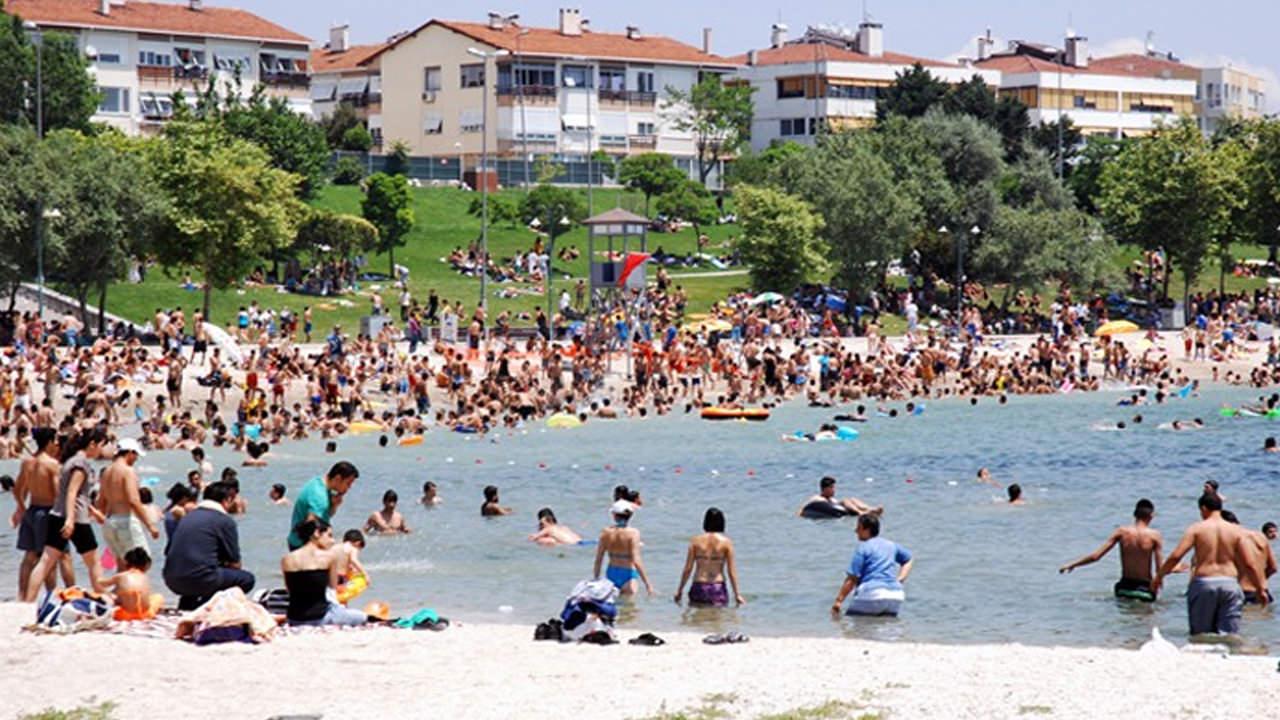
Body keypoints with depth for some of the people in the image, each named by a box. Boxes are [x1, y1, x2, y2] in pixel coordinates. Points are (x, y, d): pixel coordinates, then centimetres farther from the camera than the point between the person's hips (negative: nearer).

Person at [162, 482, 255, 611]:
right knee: (247, 579, 10)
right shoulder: (225, 520, 0)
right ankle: (205, 605, -4)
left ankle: (186, 604, 14)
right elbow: (234, 563, 2)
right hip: (200, 579, -7)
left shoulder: (188, 516, 19)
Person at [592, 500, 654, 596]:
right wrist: (647, 583, -14)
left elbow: (598, 560, 1)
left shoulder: (606, 533, -3)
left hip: (611, 573, 4)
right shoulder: (633, 533, -13)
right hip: (628, 574, -4)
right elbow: (636, 561, -19)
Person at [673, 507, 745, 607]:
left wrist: (679, 590, 12)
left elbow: (687, 569, 3)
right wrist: (737, 595, 6)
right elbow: (731, 571, 0)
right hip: (718, 587, -1)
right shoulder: (726, 542, 0)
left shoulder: (696, 541, 3)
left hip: (699, 587, 1)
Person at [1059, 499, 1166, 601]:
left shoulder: (1121, 532, -3)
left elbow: (1095, 556, -3)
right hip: (1145, 589, -3)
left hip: (1124, 587, 3)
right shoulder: (1154, 535, -9)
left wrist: (1071, 565, 9)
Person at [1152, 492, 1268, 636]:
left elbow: (1175, 556, -7)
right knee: (1229, 635, 2)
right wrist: (1261, 588, 13)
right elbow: (1249, 565, 2)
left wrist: (1158, 576, 5)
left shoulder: (1197, 529, 0)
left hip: (1203, 583, -1)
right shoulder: (1236, 531, 5)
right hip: (1230, 583, 2)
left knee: (1200, 635, 8)